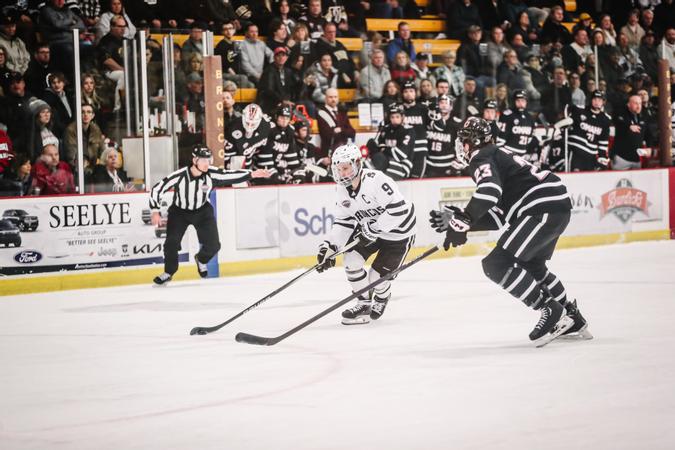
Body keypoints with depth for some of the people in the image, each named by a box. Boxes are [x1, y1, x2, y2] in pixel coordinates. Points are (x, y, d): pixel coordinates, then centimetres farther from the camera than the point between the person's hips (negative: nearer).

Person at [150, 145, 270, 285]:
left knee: (213, 245, -6)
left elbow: (231, 176, -15)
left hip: (202, 211, 2)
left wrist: (252, 174, -24)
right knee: (171, 243, -18)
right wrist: (155, 211, -27)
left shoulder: (212, 174, -24)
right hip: (179, 212, -2)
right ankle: (168, 272, 7)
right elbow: (157, 189, -23)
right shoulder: (179, 176, -30)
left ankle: (201, 260, 30)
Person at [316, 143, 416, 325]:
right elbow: (343, 222, 1)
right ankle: (364, 304, 10)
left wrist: (374, 228, -32)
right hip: (369, 228, 7)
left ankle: (381, 300, 30)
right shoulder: (342, 189, -5)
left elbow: (399, 210, -34)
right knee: (351, 260, -9)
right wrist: (329, 246, -11)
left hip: (398, 233, -7)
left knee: (377, 277, -7)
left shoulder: (376, 180, -31)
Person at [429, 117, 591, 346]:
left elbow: (489, 190, -28)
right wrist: (457, 218, 17)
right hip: (558, 206, 11)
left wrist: (461, 222, -29)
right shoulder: (498, 156, 26)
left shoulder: (482, 158, -4)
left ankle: (552, 313, -8)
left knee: (497, 264, -11)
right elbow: (499, 217, 20)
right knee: (531, 265, 29)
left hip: (544, 208, -11)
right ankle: (572, 319, 34)